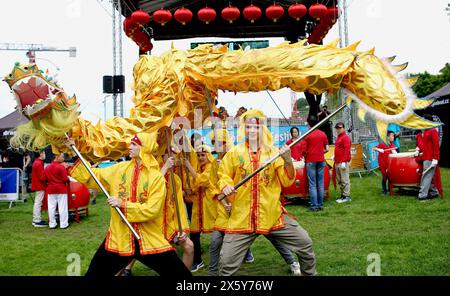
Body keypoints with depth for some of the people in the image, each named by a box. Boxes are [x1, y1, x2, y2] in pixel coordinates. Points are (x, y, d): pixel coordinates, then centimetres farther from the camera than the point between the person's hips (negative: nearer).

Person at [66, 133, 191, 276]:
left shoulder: (157, 177, -11)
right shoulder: (120, 169, 2)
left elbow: (152, 210, -17)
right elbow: (92, 175, 10)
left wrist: (123, 204, -19)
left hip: (150, 240, -3)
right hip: (119, 238, 3)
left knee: (179, 272, -1)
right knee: (94, 272, 10)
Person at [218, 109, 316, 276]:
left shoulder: (273, 152, 3)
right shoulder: (234, 153, 3)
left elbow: (287, 182, 1)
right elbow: (224, 175, 13)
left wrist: (288, 161, -16)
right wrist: (226, 186, -9)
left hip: (272, 214, 1)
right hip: (242, 217, -1)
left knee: (305, 244, 4)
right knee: (227, 262, -4)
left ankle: (309, 274, 31)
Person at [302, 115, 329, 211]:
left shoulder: (307, 135, -8)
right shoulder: (323, 134, 6)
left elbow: (304, 150, -11)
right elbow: (326, 149, 6)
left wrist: (305, 156, 9)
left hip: (311, 161, -4)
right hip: (321, 160, 4)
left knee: (312, 184, -1)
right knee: (320, 183, 8)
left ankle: (314, 206, -1)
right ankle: (320, 205, 12)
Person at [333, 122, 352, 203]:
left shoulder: (346, 137, -9)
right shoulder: (338, 138, 21)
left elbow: (347, 150, -17)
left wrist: (343, 162, -22)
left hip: (343, 162, -10)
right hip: (337, 163, 10)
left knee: (344, 180, -8)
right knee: (339, 180, 12)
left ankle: (346, 196, -5)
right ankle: (342, 195, 19)